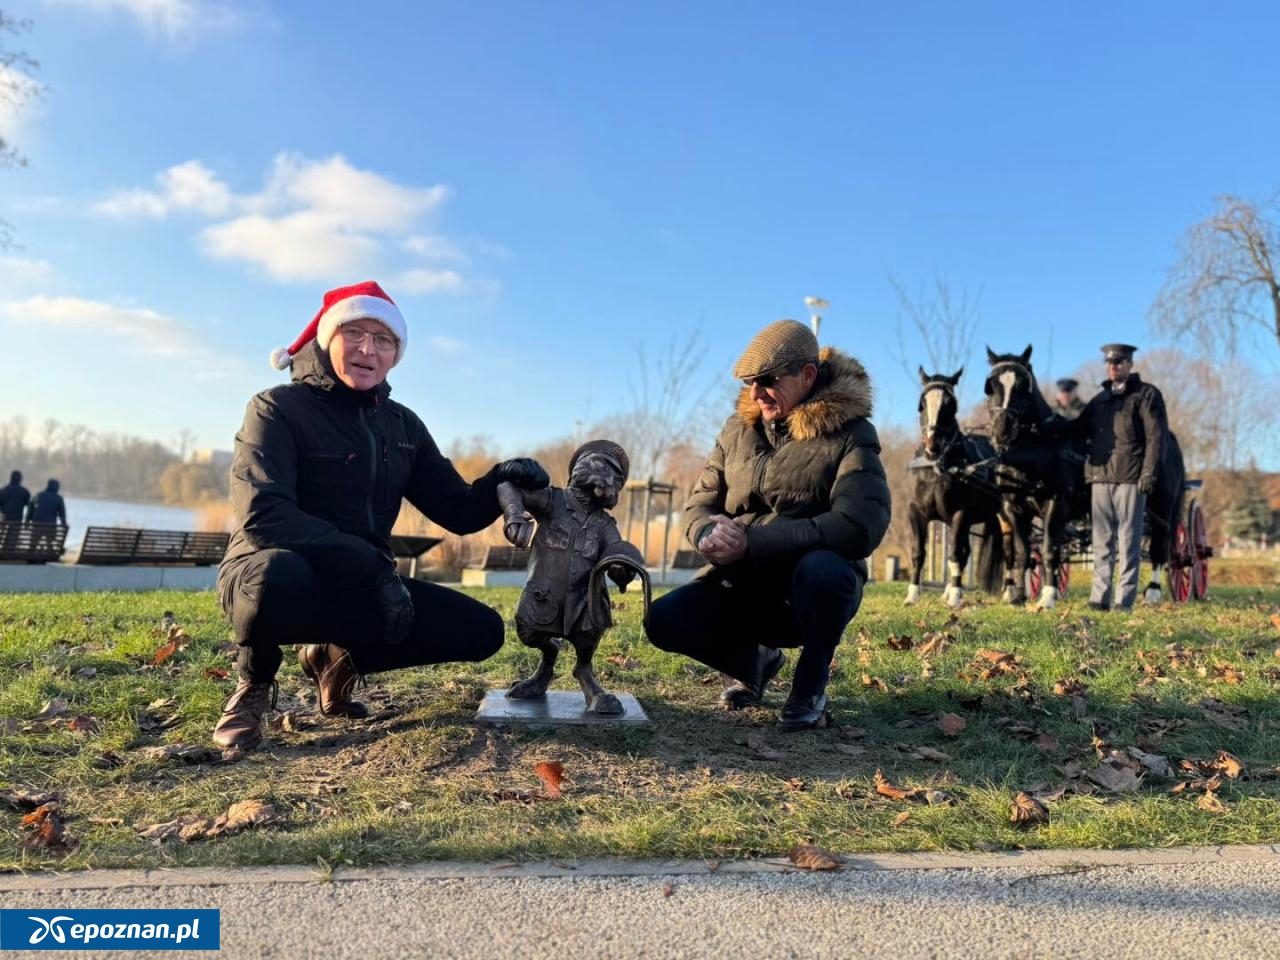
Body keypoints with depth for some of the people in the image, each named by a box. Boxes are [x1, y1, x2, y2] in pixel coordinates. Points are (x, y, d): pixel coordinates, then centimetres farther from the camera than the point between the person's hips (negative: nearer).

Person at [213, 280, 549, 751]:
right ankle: (254, 686, -6)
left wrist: (500, 482, -16)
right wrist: (371, 566, -31)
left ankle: (337, 656, 12)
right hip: (270, 573, -5)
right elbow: (263, 516, -25)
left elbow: (459, 513, 7)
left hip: (358, 585, 6)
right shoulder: (278, 407, -10)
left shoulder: (402, 425, 8)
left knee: (481, 629, -8)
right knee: (281, 574, -41)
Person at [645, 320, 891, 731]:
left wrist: (752, 542, -29)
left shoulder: (850, 433, -12)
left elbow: (859, 525, -26)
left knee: (822, 567, -38)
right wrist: (709, 533, -20)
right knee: (664, 621, -18)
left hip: (813, 588, -4)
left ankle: (811, 683, -7)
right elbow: (700, 502, 7)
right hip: (742, 585, 4)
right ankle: (754, 660, 14)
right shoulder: (739, 426, 3)